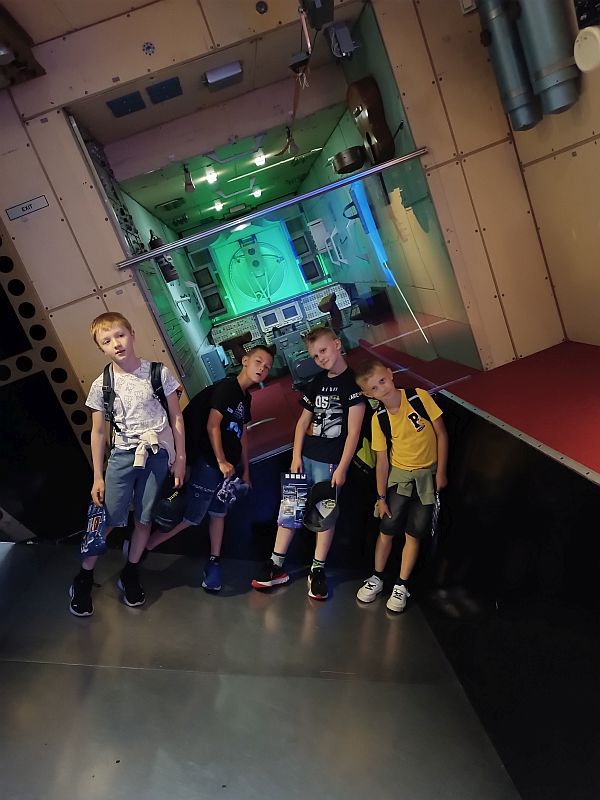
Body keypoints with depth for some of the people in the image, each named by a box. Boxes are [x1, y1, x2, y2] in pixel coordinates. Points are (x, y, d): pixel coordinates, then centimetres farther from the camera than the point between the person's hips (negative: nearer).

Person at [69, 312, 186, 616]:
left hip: (158, 455, 0)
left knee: (144, 518, 8)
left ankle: (130, 574, 28)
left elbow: (176, 418, 2)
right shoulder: (101, 385, -1)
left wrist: (180, 459, 1)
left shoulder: (159, 373, -4)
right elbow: (98, 432, 5)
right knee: (108, 519, -3)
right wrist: (98, 477, 4)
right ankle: (83, 578, 17)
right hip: (122, 455, 0)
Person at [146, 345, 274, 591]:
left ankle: (214, 561, 25)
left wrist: (245, 471, 18)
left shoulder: (245, 397, 14)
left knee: (218, 513, 15)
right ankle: (141, 548, 8)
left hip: (229, 466, 8)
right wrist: (221, 461, -18)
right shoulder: (226, 387, -11)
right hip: (210, 462, -8)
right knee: (191, 516, -4)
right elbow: (212, 426, -17)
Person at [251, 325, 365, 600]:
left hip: (330, 462, -6)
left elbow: (353, 431, -11)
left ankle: (317, 570, 15)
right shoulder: (316, 383, 12)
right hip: (306, 457, 6)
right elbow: (303, 421, 13)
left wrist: (341, 468, -14)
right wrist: (296, 456, 3)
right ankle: (276, 566, 14)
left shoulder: (353, 383, -7)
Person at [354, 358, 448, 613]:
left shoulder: (420, 397, -17)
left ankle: (402, 586, 17)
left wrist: (441, 472, -6)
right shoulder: (379, 419, -10)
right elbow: (382, 460, -4)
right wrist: (381, 497, -2)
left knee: (413, 534, 2)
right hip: (398, 475, 1)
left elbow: (441, 434, -8)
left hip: (427, 475, -1)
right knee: (387, 530, 3)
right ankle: (376, 578, 23)